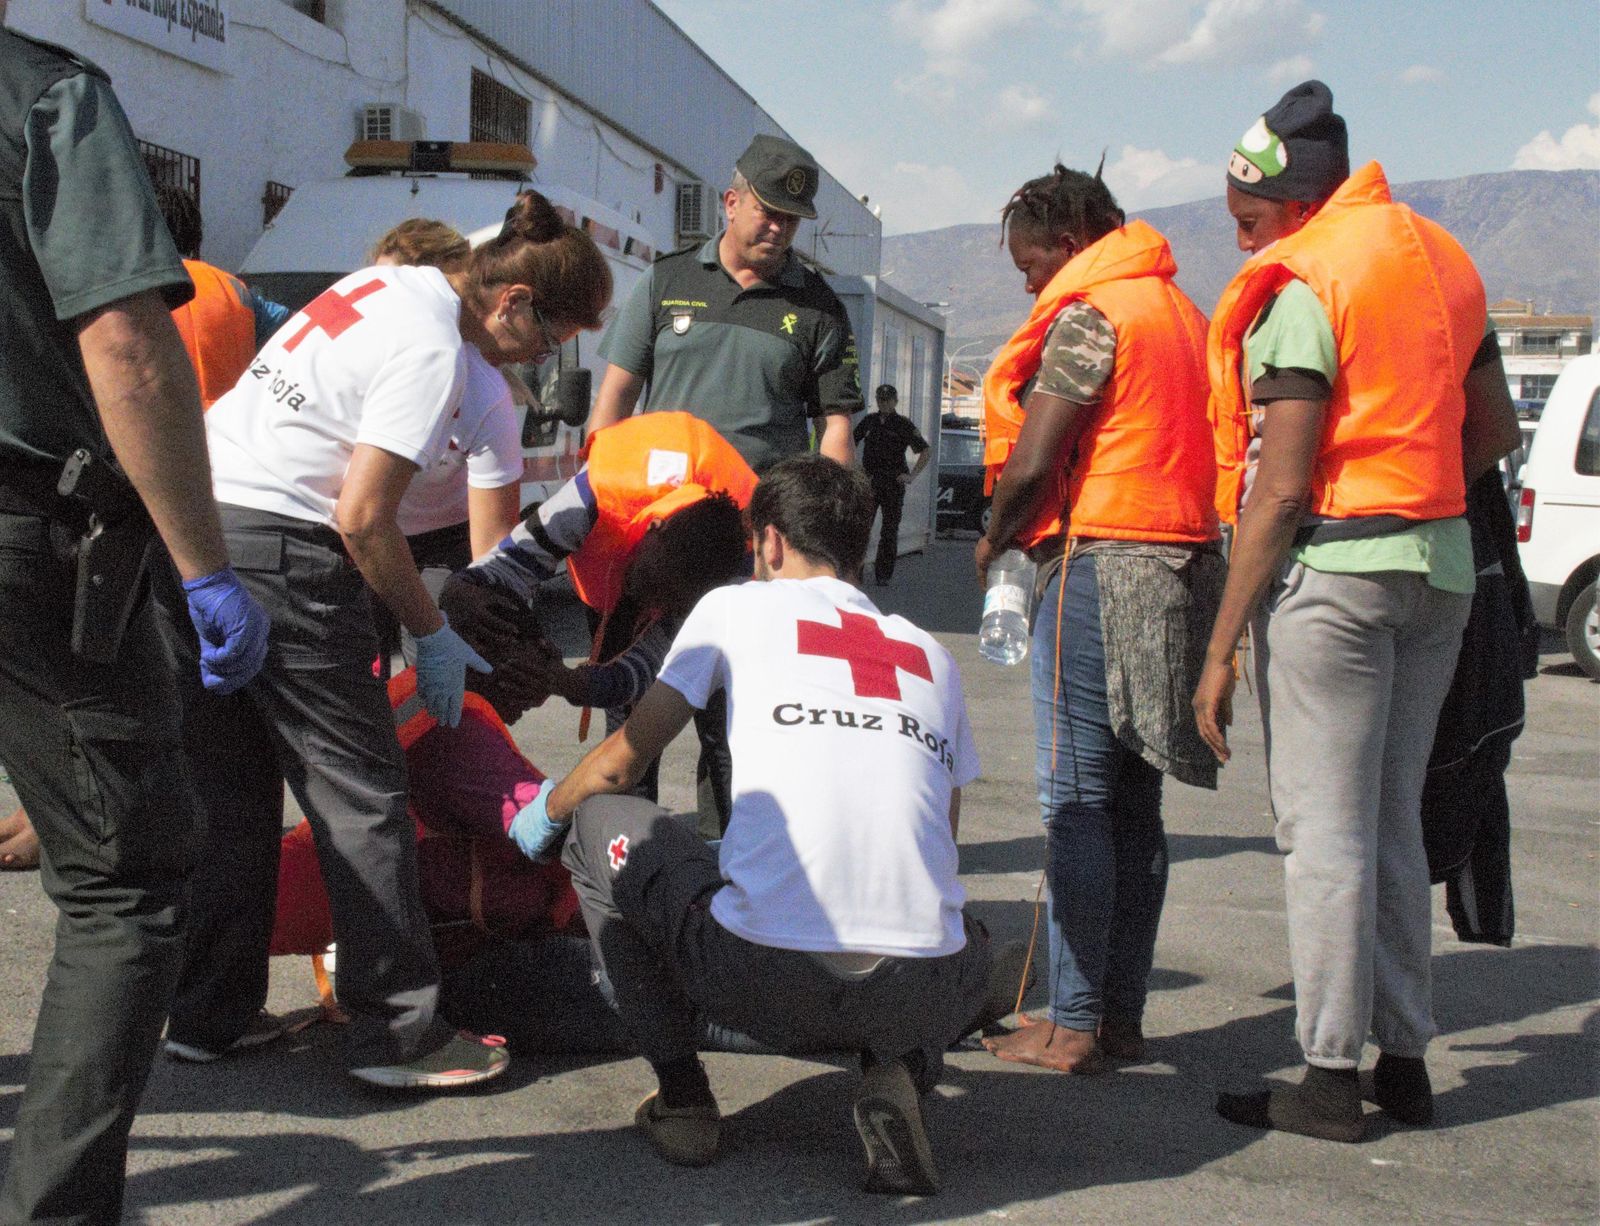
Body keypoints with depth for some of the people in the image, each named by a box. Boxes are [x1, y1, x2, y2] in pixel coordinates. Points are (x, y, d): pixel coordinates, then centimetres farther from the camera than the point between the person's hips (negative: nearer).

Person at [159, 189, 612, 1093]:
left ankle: (209, 1014, 22)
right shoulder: (435, 353, -14)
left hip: (194, 518, 9)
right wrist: (433, 633, -4)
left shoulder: (396, 283, 13)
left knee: (233, 789, 15)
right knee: (363, 796, -2)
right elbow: (362, 518, -15)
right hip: (278, 551, -9)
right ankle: (400, 1032, 4)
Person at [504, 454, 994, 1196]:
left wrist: (544, 812, 41)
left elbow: (620, 764, 17)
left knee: (598, 824, 22)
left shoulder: (736, 607, 12)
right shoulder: (932, 655, 23)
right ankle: (899, 1072, 8)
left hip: (766, 977, -3)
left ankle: (681, 1099, 19)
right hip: (922, 997, 4)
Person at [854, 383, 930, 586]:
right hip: (868, 481, 3)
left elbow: (927, 453, 0)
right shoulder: (869, 421, 11)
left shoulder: (903, 425, 1)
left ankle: (883, 574, 7)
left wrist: (911, 476, -7)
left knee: (889, 530, 1)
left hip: (893, 483, -3)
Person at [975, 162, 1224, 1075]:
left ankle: (1074, 1027, 0)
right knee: (1136, 806, 11)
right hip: (1182, 567, 9)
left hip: (1100, 564, -9)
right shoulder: (1180, 309, 19)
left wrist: (994, 541, 2)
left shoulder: (1088, 316, -9)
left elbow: (1031, 464, -15)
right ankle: (1124, 1016, 15)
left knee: (1079, 805, -4)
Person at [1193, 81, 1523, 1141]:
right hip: (1442, 567, 8)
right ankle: (1405, 1060, 21)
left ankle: (1333, 1079, 4)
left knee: (1324, 830, -2)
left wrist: (1221, 649, -13)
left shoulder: (1301, 291, -11)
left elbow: (1280, 489, -16)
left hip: (1334, 571, -8)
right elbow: (1497, 430, 18)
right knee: (1394, 821, 15)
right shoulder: (1437, 265, 13)